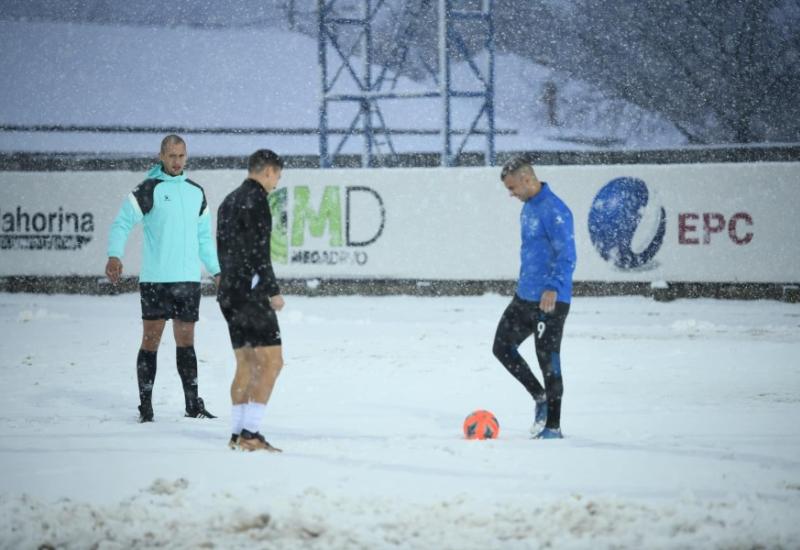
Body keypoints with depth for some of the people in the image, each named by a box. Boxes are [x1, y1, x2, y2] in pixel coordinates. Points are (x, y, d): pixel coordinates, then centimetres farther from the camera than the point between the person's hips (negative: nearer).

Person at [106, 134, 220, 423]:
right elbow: (122, 223, -7)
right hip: (155, 280, -4)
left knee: (186, 341, 8)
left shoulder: (196, 193, 14)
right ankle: (145, 406, 2)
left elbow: (204, 237, 23)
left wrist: (216, 270, 21)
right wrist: (114, 256, -23)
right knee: (151, 339, -3)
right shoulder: (148, 189, -2)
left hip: (189, 279, 4)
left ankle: (193, 404, 12)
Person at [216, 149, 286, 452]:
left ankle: (238, 433, 11)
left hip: (229, 292, 10)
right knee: (272, 361, -10)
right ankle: (250, 431, -16)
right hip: (251, 291, -10)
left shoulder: (229, 201, 18)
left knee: (246, 364, 13)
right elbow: (258, 251, -18)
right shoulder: (255, 199, -11)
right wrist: (273, 290, -15)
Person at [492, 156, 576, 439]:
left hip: (550, 301, -10)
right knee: (502, 347, 12)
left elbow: (567, 255, -23)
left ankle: (553, 426, 6)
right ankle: (540, 398, 25)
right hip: (524, 297, 10)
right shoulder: (528, 207, 12)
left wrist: (553, 288, -33)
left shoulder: (554, 210, -18)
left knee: (548, 362, -3)